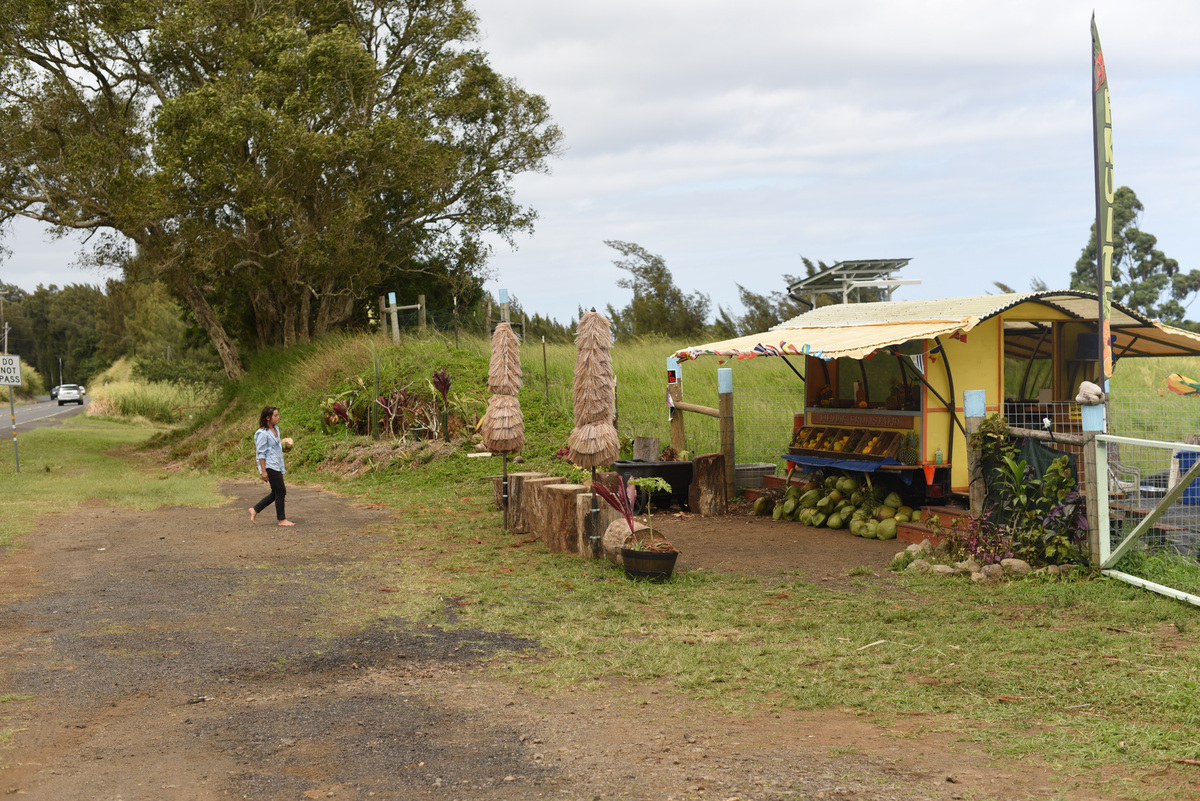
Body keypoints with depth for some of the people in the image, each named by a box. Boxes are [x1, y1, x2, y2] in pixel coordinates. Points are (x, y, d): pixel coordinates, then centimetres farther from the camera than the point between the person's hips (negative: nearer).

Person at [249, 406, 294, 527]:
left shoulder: (276, 429, 12)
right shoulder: (263, 433, -15)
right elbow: (261, 453, -15)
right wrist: (263, 471, -17)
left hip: (277, 466, 9)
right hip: (270, 467, -9)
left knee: (276, 493, 12)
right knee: (280, 492, -5)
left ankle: (255, 510, 22)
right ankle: (282, 519, 5)